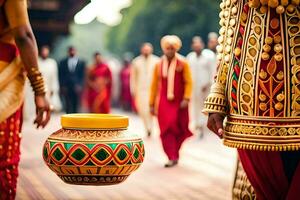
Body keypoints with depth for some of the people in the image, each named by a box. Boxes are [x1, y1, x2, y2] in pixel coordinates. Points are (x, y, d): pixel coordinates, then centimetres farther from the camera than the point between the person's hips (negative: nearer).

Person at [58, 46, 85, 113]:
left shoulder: (81, 62, 9)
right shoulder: (63, 62, 10)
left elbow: (83, 75, 4)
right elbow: (60, 75, 7)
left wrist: (80, 86, -7)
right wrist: (62, 86, -3)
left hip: (77, 88, 0)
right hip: (66, 88, 0)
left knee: (76, 107, -2)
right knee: (68, 107, -4)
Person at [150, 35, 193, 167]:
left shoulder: (183, 64, -1)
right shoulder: (159, 65, 6)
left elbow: (188, 82, -3)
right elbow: (154, 85, 9)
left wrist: (186, 99, -15)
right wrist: (152, 104, 9)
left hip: (179, 102, -1)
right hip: (164, 102, 1)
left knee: (178, 128, 7)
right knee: (166, 129, -9)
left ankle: (175, 154, 27)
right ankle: (172, 157, -7)